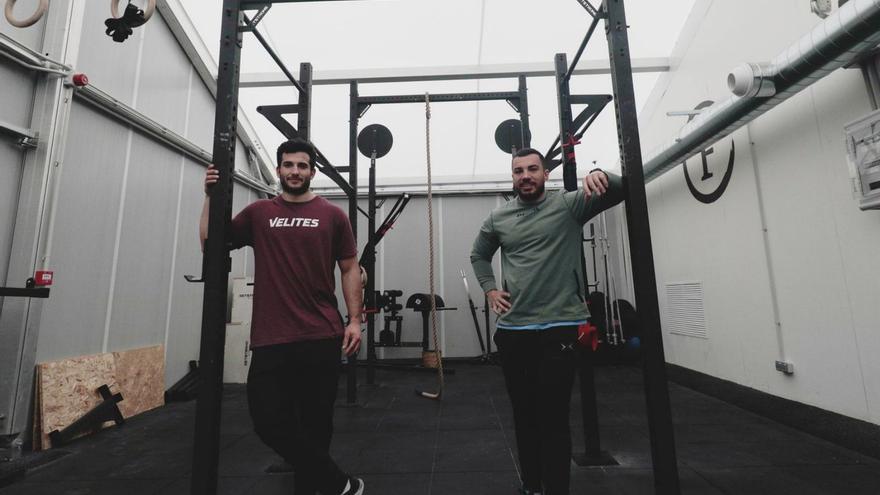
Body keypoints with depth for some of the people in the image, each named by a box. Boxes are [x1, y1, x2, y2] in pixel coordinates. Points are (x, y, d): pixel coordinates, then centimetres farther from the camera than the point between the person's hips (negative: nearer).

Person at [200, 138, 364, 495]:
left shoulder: (332, 216, 4)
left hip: (321, 338, -1)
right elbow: (212, 244, 10)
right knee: (270, 422, 0)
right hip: (270, 339, 2)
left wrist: (354, 319, -4)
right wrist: (211, 198, 2)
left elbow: (350, 269, 5)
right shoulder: (258, 213, 10)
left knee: (314, 424, 10)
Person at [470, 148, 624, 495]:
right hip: (512, 331, 4)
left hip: (560, 328, -4)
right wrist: (489, 288, 8)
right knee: (524, 415, 16)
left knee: (553, 418, 0)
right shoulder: (498, 218, 9)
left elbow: (619, 191, -8)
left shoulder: (568, 204, 0)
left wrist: (600, 175, -29)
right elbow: (479, 255, 22)